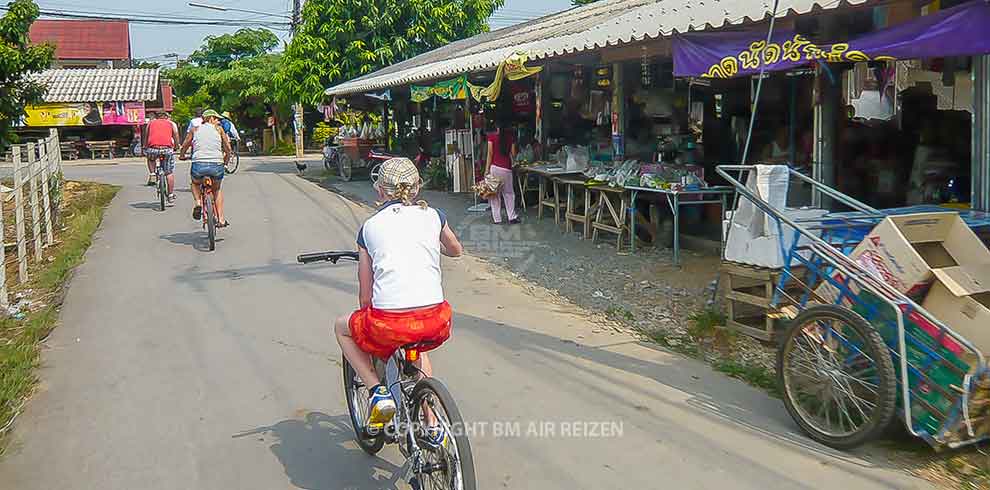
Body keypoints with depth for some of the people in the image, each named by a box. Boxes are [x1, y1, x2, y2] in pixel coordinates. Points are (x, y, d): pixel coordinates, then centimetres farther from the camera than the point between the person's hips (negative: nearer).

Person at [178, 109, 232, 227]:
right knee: (217, 189, 28)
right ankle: (221, 220, 22)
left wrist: (181, 156, 38)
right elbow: (228, 149, 11)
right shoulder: (219, 129, 13)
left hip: (199, 165, 0)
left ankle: (198, 203, 6)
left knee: (195, 184, 34)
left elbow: (184, 147, 17)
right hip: (217, 165, 0)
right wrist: (225, 160, 31)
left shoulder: (194, 130, 15)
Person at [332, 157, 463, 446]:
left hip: (388, 324, -3)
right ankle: (431, 424, 34)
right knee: (417, 347, 39)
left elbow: (365, 296, 12)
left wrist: (370, 323, 31)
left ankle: (378, 392, 13)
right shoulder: (433, 215, 13)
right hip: (437, 324, 3)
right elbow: (456, 250, 35)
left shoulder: (370, 227, 10)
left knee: (342, 328, 30)